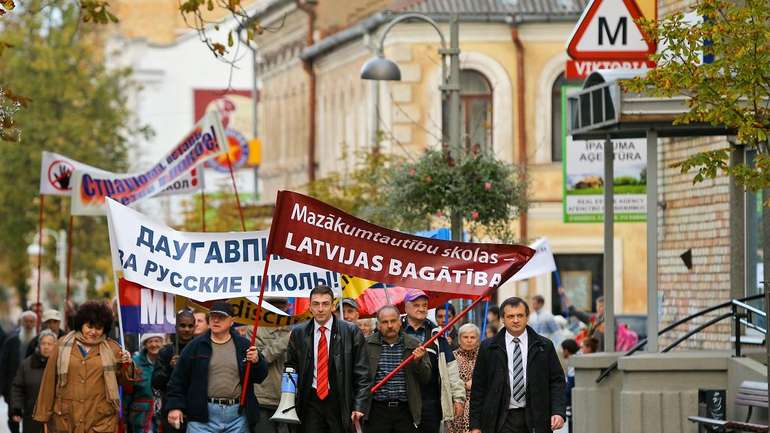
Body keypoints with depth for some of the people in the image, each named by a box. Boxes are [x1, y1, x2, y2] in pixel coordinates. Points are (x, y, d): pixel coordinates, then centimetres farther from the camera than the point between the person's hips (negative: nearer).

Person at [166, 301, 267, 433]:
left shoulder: (243, 345, 8)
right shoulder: (195, 346, 5)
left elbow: (260, 376, 9)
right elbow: (178, 380, 6)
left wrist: (257, 362, -11)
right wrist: (174, 406, -2)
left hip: (237, 414, 2)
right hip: (203, 415, -2)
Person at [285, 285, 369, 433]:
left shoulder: (351, 331, -1)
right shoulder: (298, 333, 7)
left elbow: (361, 373, -2)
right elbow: (290, 368, 12)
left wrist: (359, 406, -9)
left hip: (340, 402, -2)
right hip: (310, 402, 2)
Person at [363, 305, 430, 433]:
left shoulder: (414, 345, 7)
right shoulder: (367, 345, 3)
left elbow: (426, 378, 9)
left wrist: (418, 361, -10)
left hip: (405, 411, 1)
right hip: (377, 411, -1)